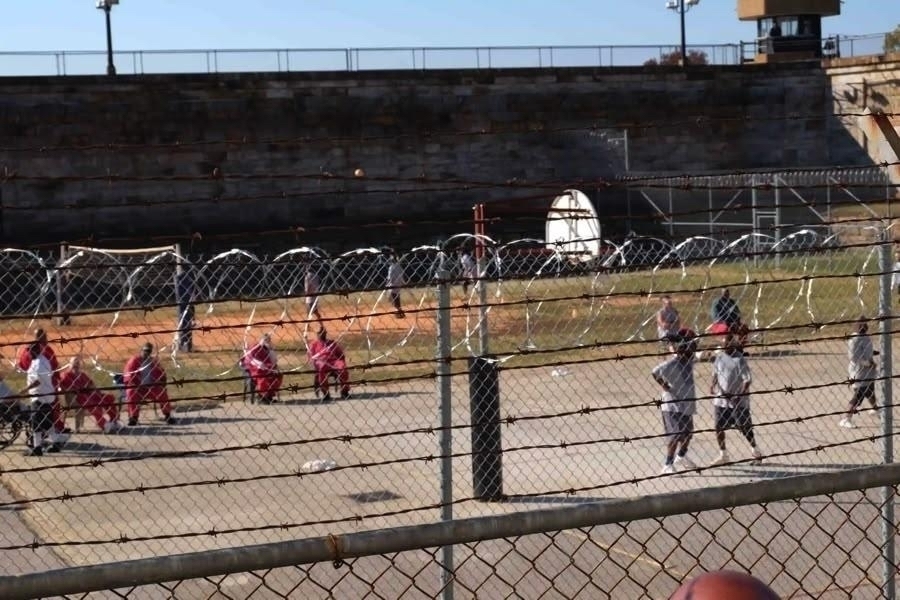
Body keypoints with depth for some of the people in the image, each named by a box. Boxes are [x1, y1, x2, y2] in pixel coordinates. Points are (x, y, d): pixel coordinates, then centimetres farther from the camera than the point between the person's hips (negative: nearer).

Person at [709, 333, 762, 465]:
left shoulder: (739, 359, -13)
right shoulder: (719, 357, 4)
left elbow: (748, 379, -14)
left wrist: (740, 395, -24)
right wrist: (713, 384, -4)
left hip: (738, 401, -5)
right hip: (721, 399, 5)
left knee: (745, 428, 5)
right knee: (719, 428, 4)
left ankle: (755, 450, 27)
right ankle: (723, 455, 17)